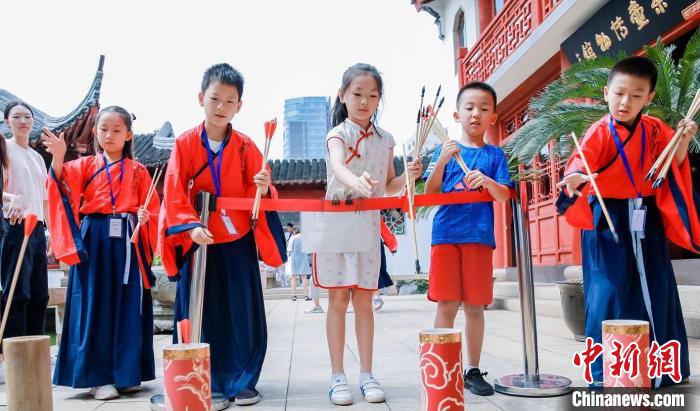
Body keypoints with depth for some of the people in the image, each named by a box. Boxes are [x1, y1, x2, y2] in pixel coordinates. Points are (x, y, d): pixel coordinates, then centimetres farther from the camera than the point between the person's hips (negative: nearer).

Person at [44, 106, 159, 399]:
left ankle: (127, 373, 15)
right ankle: (98, 376, 9)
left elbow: (152, 211, 6)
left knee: (127, 307, 4)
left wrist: (144, 217, -16)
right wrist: (58, 158, -28)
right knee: (94, 307, 1)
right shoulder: (85, 165, 8)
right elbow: (64, 185, -12)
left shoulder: (138, 171, 7)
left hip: (127, 243, 0)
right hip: (92, 243, 0)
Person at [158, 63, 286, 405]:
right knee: (198, 314, 6)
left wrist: (264, 190, -21)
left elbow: (255, 193, 2)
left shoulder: (245, 146, 1)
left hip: (238, 243, 1)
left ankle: (242, 382, 15)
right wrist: (190, 226, -20)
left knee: (242, 314, 3)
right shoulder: (185, 144, -2)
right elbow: (174, 194, -7)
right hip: (198, 242, 0)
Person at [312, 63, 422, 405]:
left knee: (363, 299, 6)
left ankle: (366, 374, 14)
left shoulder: (385, 140, 10)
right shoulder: (338, 134, -6)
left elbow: (389, 187, 16)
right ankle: (337, 376, 8)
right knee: (338, 298, 0)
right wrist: (356, 182, -51)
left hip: (369, 224, 4)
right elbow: (337, 167, -29)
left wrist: (408, 176, -5)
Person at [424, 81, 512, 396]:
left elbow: (504, 196, 2)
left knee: (474, 306, 6)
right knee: (446, 305, -1)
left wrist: (488, 181, -18)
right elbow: (430, 194, 2)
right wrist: (441, 162, -13)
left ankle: (473, 370, 17)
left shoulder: (495, 155, 10)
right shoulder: (444, 150, 8)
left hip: (480, 236, 1)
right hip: (446, 234, -1)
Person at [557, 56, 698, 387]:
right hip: (608, 219, -5)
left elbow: (672, 171, 13)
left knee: (655, 290, 11)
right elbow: (579, 167, -26)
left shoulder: (656, 130, 4)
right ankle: (604, 372, 4)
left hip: (645, 218, 5)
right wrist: (574, 179, -49)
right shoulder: (599, 132, -11)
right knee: (608, 293, -7)